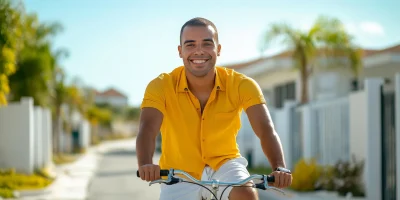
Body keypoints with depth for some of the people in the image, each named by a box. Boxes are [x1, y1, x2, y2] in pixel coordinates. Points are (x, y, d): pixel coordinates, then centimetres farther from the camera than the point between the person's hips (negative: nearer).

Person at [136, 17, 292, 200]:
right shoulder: (161, 86, -18)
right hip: (180, 174, 1)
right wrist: (145, 165, -53)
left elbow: (266, 130, -25)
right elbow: (147, 130, -31)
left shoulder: (241, 85, -16)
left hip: (224, 164, 0)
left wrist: (280, 169, -44)